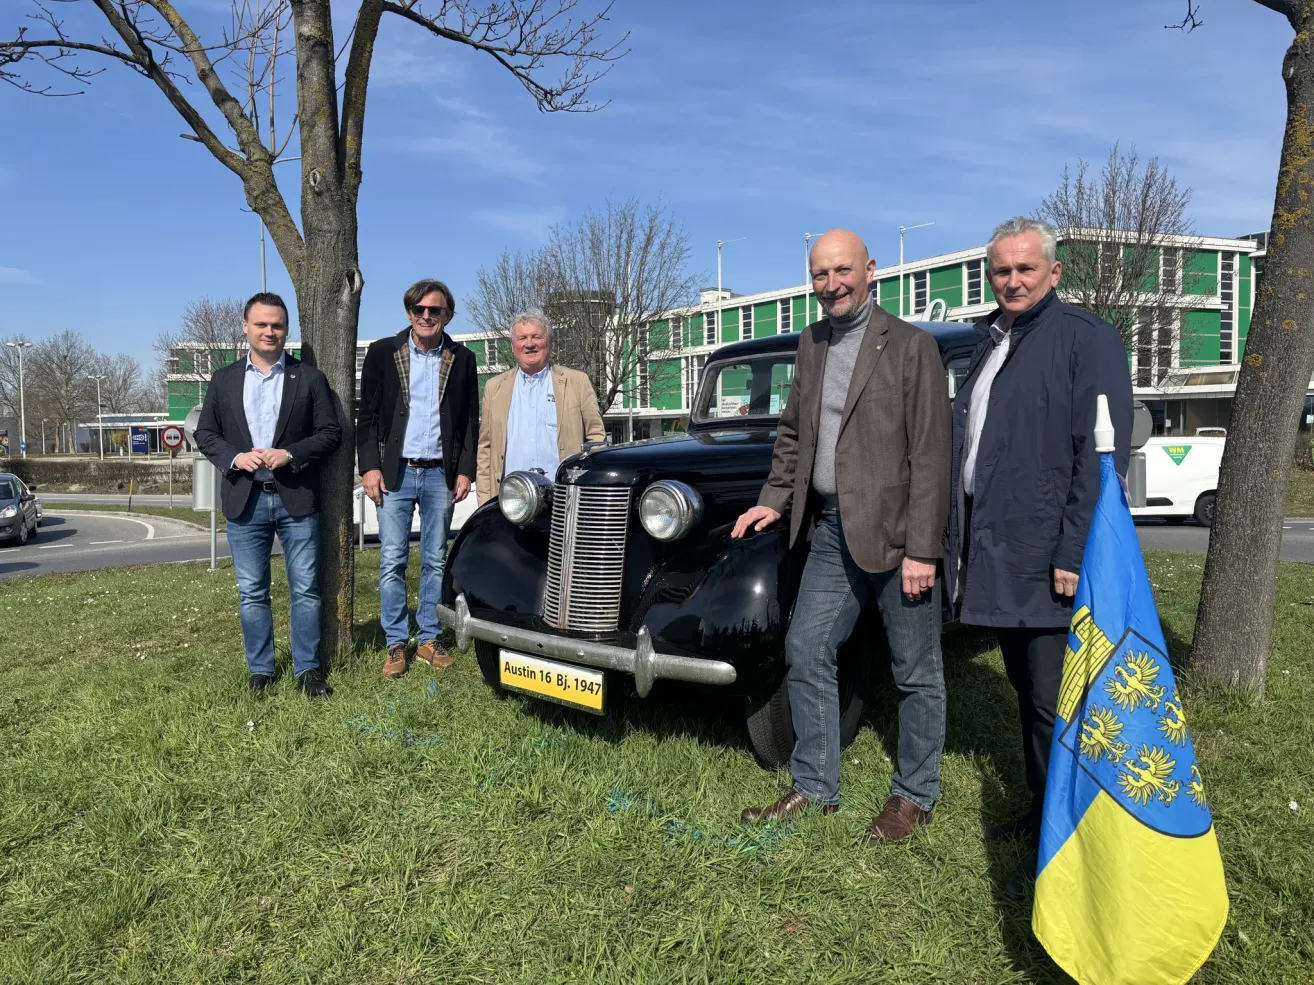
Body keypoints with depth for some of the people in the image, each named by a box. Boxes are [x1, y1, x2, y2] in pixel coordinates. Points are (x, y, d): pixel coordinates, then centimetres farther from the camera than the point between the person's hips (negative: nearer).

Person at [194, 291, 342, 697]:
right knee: (252, 593, 8)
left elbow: (331, 432, 1)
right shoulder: (224, 380, 10)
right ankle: (260, 670, 20)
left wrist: (289, 454, -14)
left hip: (297, 499, -2)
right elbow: (205, 433, 10)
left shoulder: (309, 378, 4)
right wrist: (235, 458, -9)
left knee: (305, 589, 2)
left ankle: (307, 668, 14)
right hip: (245, 500, 2)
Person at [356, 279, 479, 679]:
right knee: (392, 561, -1)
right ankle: (396, 644, 9)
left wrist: (465, 471, 1)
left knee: (435, 561, 7)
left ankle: (430, 639, 17)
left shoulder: (462, 359, 7)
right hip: (395, 473, -1)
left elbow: (470, 420, 8)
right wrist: (369, 466, -6)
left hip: (440, 474, 1)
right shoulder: (382, 353, 3)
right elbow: (366, 415, 3)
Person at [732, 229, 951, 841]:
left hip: (895, 533, -6)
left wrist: (922, 549, -17)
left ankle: (914, 798, 25)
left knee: (916, 673, 7)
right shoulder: (811, 344, 11)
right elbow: (793, 431, 21)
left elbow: (930, 455, -13)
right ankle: (815, 789, 24)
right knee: (805, 651, 9)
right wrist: (775, 499, 10)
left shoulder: (912, 347, -9)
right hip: (832, 531, 7)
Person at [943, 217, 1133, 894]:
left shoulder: (1086, 337, -7)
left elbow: (1102, 454, -15)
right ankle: (1040, 813, 30)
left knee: (1054, 707, -1)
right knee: (1027, 693, 17)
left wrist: (1074, 553, -20)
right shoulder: (988, 345, 17)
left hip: (1048, 559, -8)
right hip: (996, 555, 8)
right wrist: (959, 538, 15)